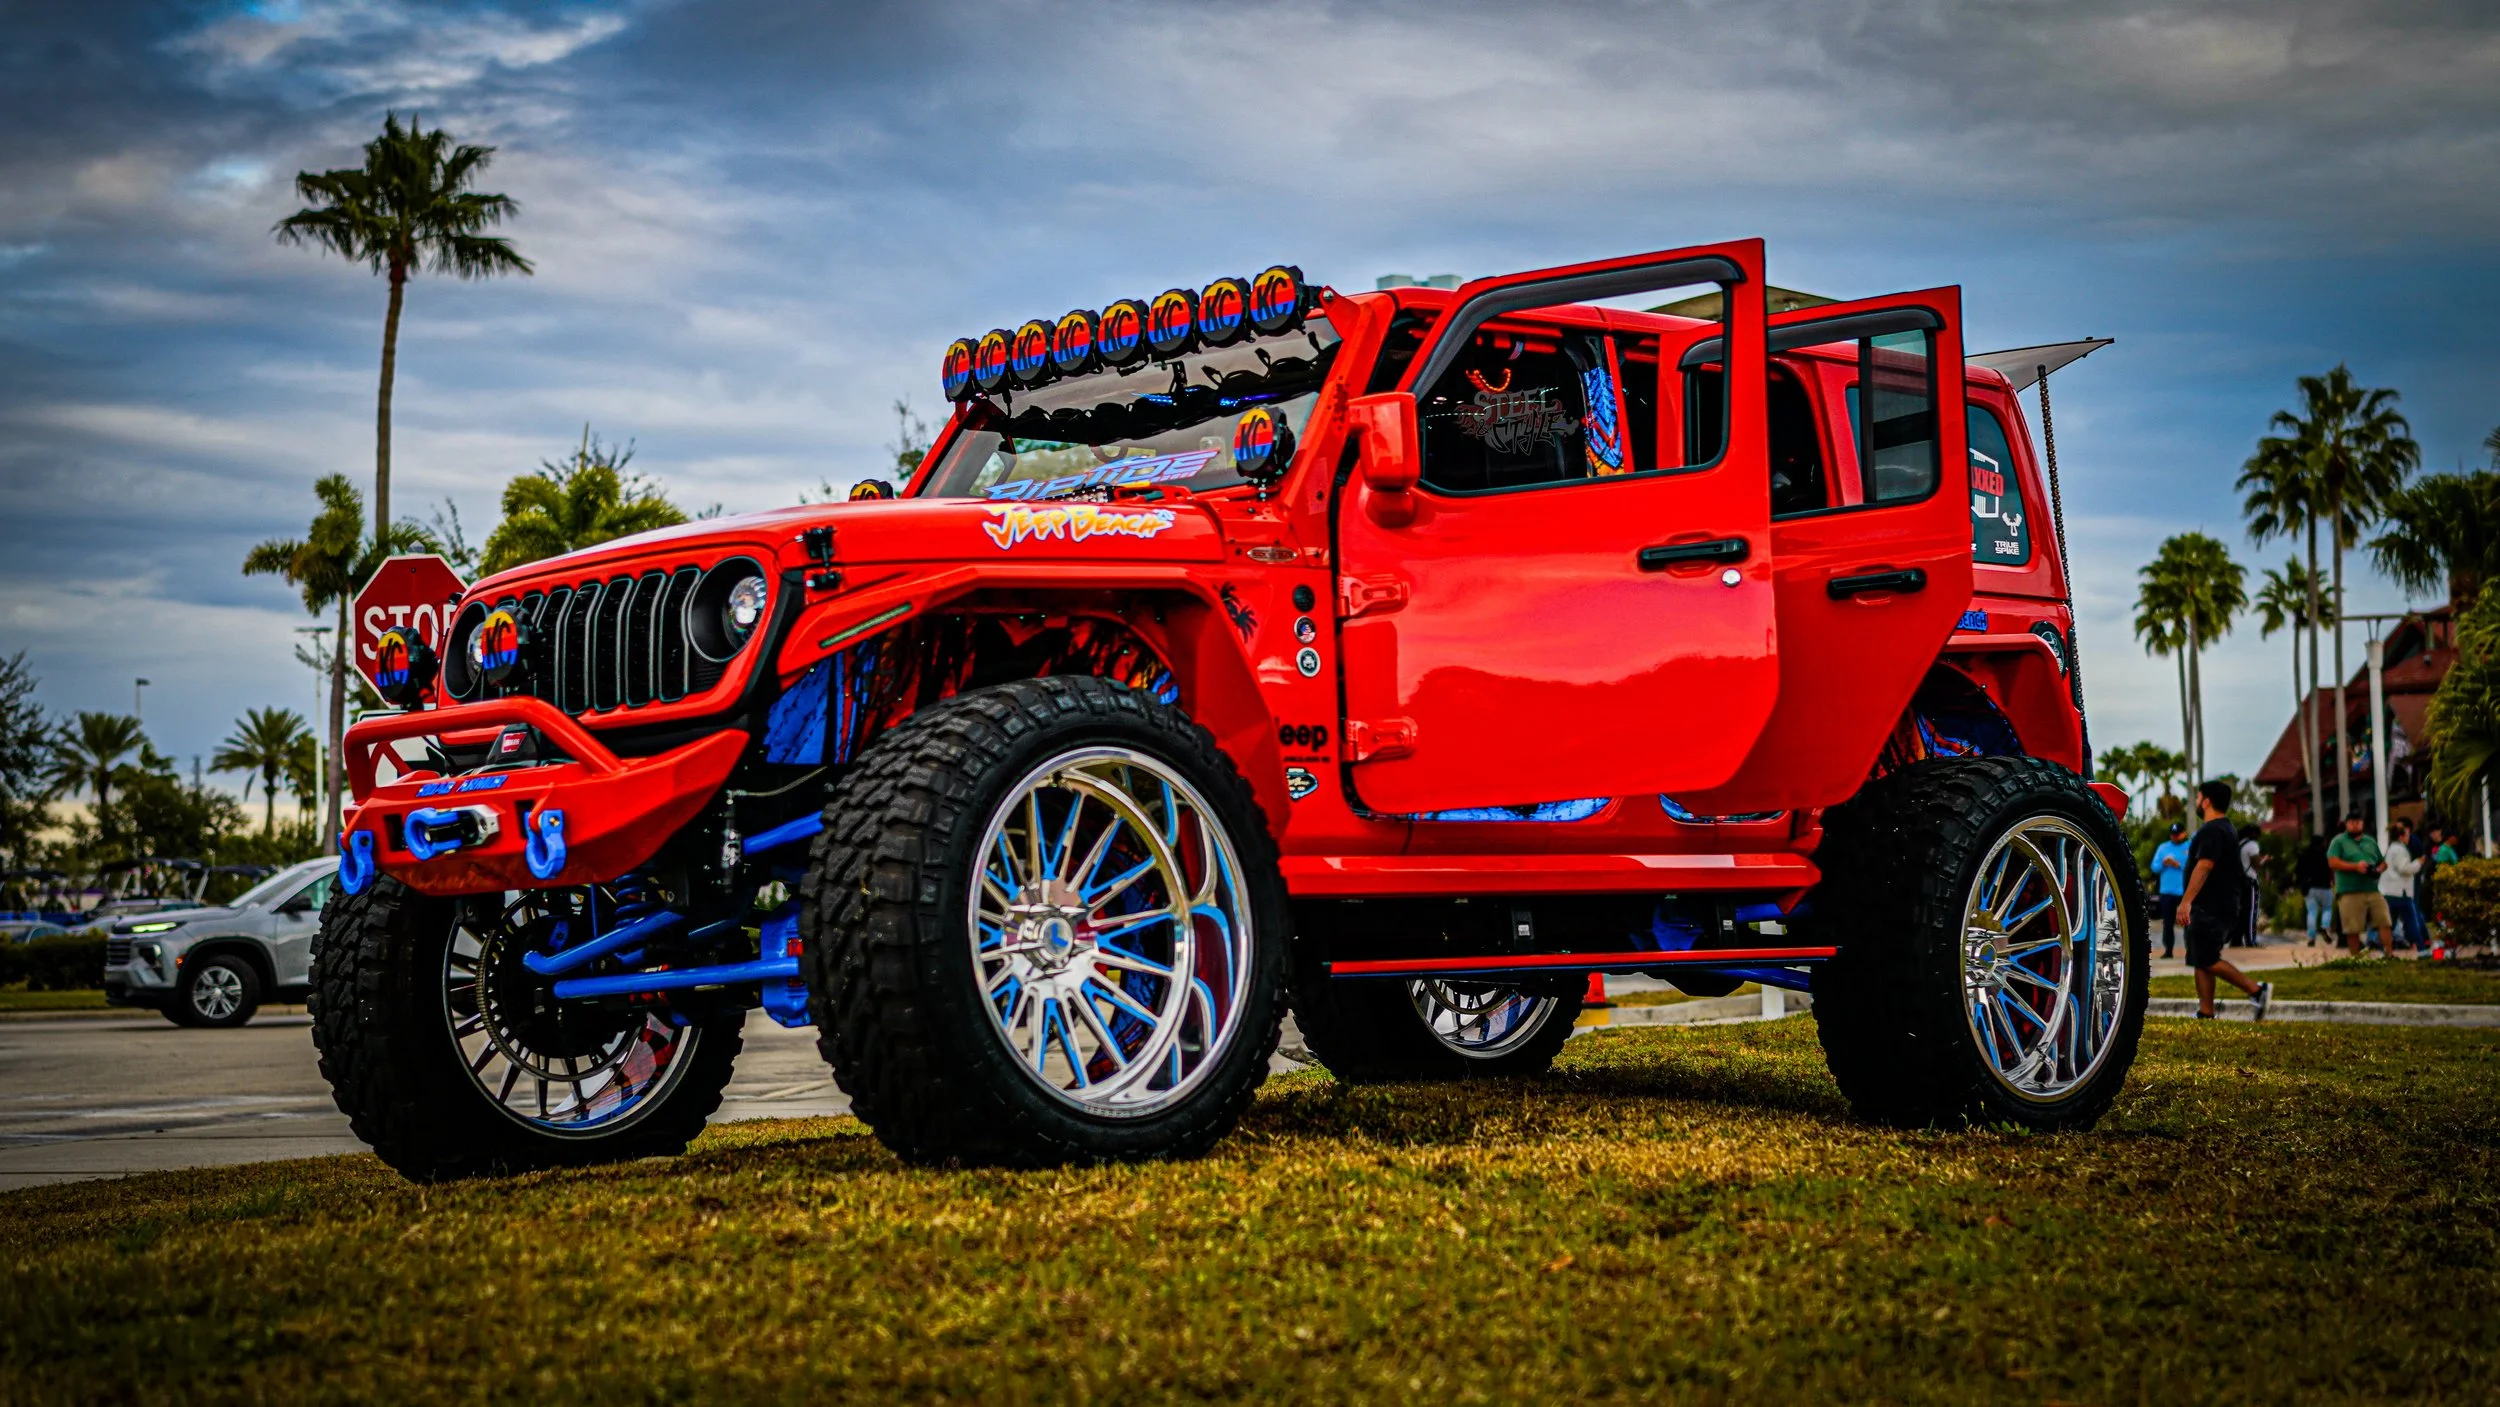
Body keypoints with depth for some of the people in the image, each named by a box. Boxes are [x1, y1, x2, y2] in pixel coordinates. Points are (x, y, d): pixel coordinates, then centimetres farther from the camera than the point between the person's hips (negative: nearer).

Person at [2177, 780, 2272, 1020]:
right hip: (2225, 905, 11)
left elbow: (2204, 866, -25)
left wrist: (2186, 901, -30)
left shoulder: (2211, 831, -14)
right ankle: (2206, 1014, 7)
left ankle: (2257, 990, -11)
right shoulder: (2226, 829, 20)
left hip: (2210, 908, -11)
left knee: (2207, 960, -11)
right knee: (2202, 961, 9)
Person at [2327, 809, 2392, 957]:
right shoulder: (2339, 841, 4)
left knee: (2384, 922, -4)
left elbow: (2383, 862, 26)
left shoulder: (2370, 842, 21)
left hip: (2373, 890, 5)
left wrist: (2378, 869, 2)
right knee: (2352, 929, -3)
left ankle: (2389, 954, 0)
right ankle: (2356, 958, 6)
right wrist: (2355, 866, -16)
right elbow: (2332, 862, -9)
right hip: (2350, 892, -5)